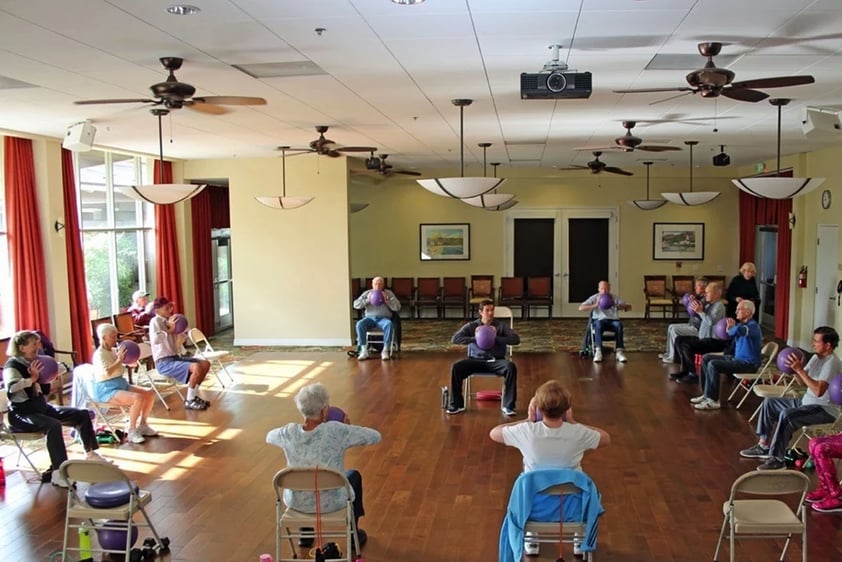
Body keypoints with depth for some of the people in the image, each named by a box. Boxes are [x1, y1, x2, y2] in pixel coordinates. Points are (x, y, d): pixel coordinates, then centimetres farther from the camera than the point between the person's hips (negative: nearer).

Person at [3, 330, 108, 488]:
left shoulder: (35, 362, 10)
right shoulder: (12, 365, -13)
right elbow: (12, 387, -36)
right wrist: (32, 378, -30)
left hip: (41, 407, 9)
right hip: (22, 413, -9)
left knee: (82, 414, 3)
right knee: (53, 425, -37)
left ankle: (91, 454, 17)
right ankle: (58, 473, -39)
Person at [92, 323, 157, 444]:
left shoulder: (114, 351, 11)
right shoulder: (99, 354, -13)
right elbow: (107, 372, -31)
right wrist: (119, 359, -24)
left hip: (121, 384, 9)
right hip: (107, 389, -9)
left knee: (150, 393, -2)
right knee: (138, 398, -30)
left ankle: (142, 425, 9)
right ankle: (131, 431, -17)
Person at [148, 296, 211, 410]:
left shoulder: (169, 321, 14)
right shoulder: (155, 321, -10)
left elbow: (177, 344, 23)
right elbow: (155, 339, -30)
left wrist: (181, 332, 7)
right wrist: (169, 330, -23)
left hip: (175, 357, 9)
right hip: (164, 362, -9)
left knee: (205, 364, 2)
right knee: (196, 367, -27)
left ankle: (194, 396, 12)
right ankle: (189, 401, -12)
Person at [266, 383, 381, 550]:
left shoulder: (289, 433, -16)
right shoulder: (336, 431, -26)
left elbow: (269, 436, 8)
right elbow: (376, 437, -15)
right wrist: (350, 428, 1)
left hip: (296, 502, 2)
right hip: (332, 502, -2)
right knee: (354, 475, 31)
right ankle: (354, 534, 42)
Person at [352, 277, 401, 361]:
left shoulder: (389, 293, 10)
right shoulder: (366, 293, 14)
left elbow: (397, 307, 2)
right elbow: (356, 305, 5)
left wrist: (387, 300, -10)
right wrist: (367, 300, -6)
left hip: (384, 318, -1)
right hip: (369, 318, 1)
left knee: (389, 325, -37)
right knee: (359, 324, -32)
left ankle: (385, 350, -33)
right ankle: (364, 350, -29)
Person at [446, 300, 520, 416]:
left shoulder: (502, 325, 10)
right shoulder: (471, 326, 11)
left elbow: (516, 339, -2)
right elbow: (454, 339, 0)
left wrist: (497, 338, -14)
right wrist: (474, 339, -11)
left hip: (496, 361, -1)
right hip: (476, 360, 1)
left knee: (511, 366, -32)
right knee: (456, 367, -25)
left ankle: (508, 406, -25)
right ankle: (457, 405, -14)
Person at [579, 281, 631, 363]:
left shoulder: (615, 298, 14)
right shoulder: (594, 298, 9)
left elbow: (629, 307, 6)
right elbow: (581, 308, -3)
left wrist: (618, 306, -14)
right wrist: (595, 305, -16)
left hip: (612, 320, 2)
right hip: (599, 320, -1)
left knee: (619, 324, -33)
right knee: (599, 324, -38)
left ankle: (619, 352, -36)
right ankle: (598, 352, -45)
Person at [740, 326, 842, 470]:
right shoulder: (817, 357, 9)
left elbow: (818, 391, -30)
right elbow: (803, 382, 14)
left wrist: (800, 369, -28)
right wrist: (795, 369, -5)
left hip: (825, 409, -10)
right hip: (806, 402, 10)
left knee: (786, 415, -33)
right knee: (769, 402, 9)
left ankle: (777, 459, -26)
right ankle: (763, 446, 10)